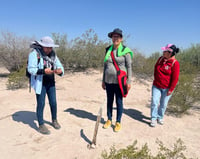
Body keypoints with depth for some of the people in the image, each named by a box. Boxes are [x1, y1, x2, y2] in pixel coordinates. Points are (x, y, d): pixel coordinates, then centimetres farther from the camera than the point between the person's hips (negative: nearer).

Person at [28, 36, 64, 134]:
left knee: (53, 103, 11)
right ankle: (41, 125, 18)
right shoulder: (35, 53, -10)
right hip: (40, 83, -5)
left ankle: (54, 120, 33)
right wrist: (43, 71, -30)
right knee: (41, 104, 3)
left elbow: (59, 66, 4)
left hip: (51, 83, 5)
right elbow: (31, 69, -16)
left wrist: (60, 71, -19)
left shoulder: (53, 54, 6)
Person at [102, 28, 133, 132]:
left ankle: (118, 122, 22)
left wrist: (129, 81, -9)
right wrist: (103, 80, 13)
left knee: (119, 102, 6)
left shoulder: (125, 51, -6)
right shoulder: (108, 50, 8)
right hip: (109, 81, 4)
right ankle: (109, 120, 31)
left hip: (119, 81, -4)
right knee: (109, 100, 14)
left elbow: (129, 67, -5)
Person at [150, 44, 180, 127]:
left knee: (163, 104, 9)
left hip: (166, 88, -3)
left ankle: (160, 117, 30)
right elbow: (155, 69, 17)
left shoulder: (175, 63, -16)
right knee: (154, 102, -3)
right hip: (156, 86, 4)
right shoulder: (161, 59, 0)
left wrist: (171, 90, -13)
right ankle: (153, 118, 10)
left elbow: (175, 78, -14)